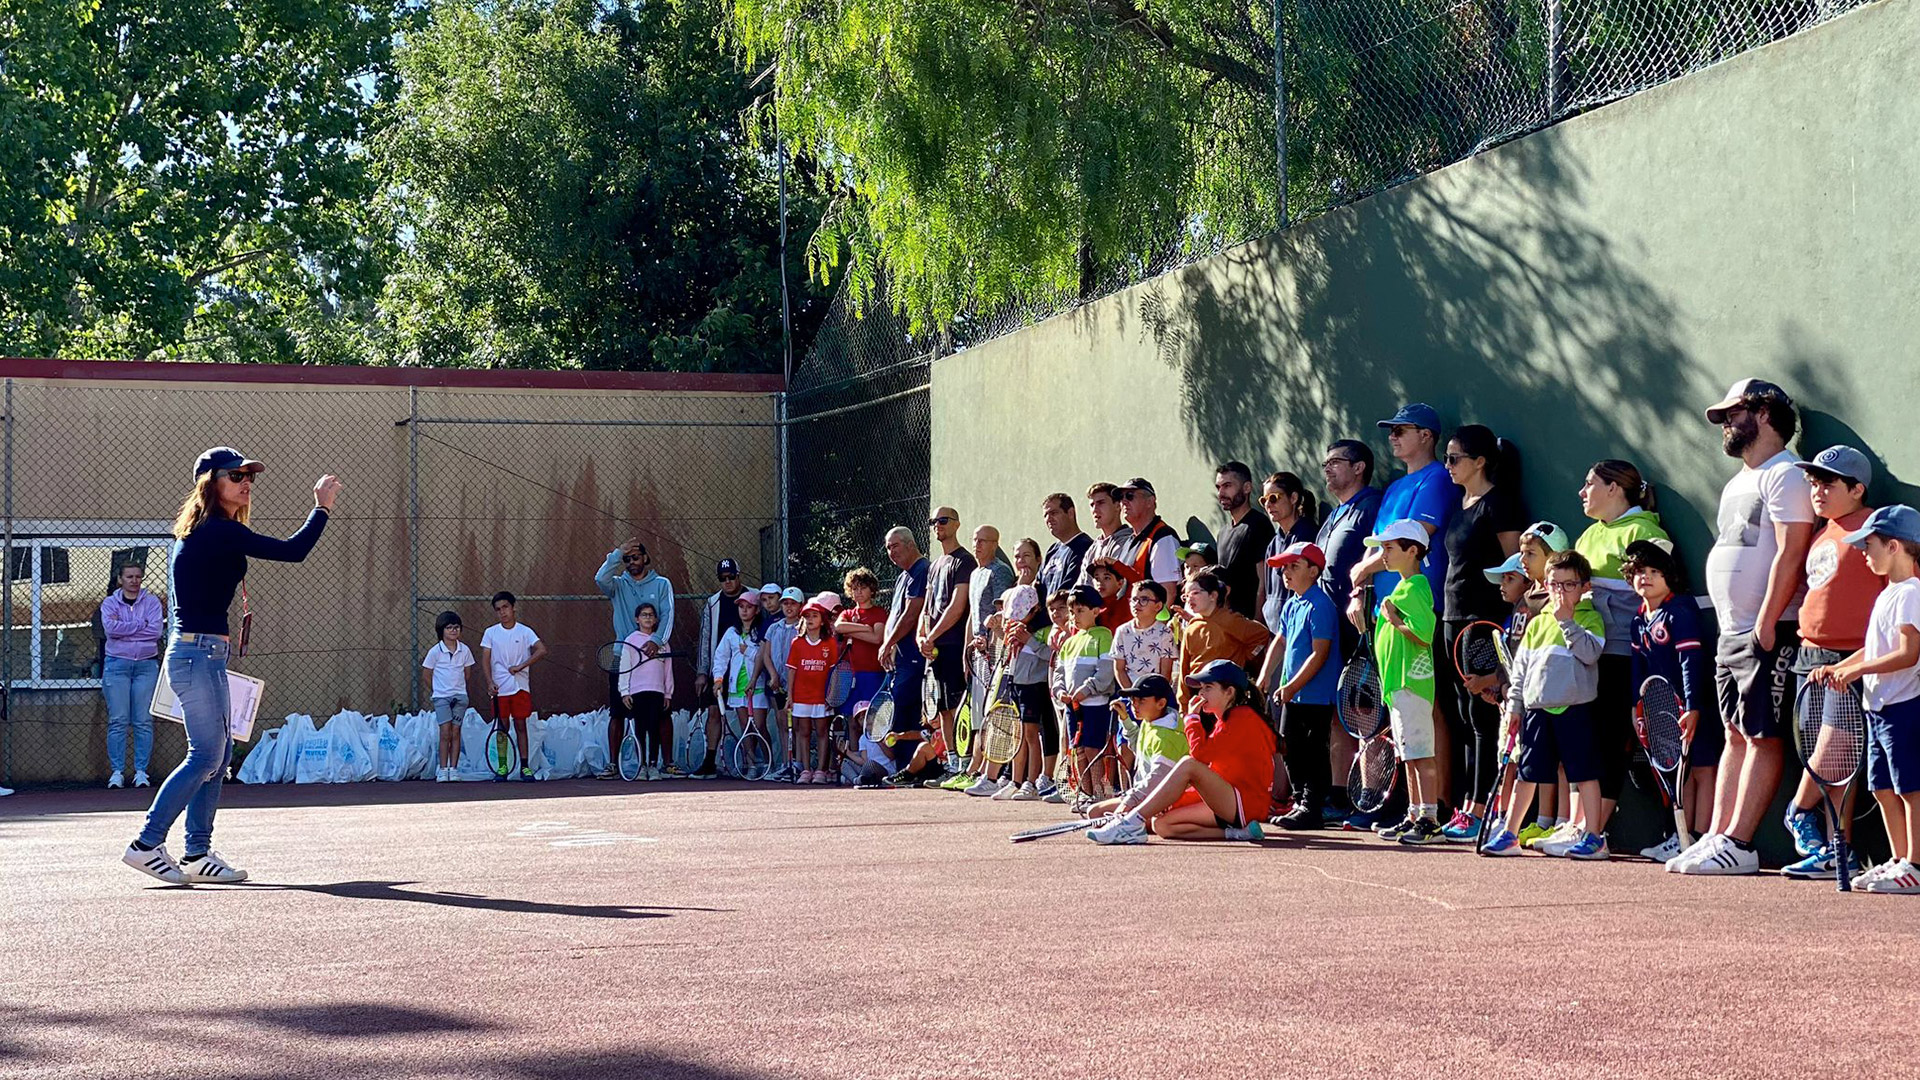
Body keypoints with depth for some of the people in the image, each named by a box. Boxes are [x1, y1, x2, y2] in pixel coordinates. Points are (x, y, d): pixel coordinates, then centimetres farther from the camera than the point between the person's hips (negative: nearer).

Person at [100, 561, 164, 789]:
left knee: (144, 721, -2)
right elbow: (110, 627, -10)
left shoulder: (152, 602, 9)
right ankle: (117, 771, -1)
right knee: (118, 721, -4)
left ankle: (141, 771, 2)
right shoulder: (110, 603, 9)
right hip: (117, 664, 0)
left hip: (147, 664, 0)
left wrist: (124, 629, -7)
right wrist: (141, 624, -7)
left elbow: (156, 631, -5)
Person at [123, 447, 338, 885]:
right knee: (206, 756, -8)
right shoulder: (219, 532, -15)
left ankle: (197, 854, 12)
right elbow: (293, 551, -18)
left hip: (200, 653, 10)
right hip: (198, 653, -10)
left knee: (219, 755, 11)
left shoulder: (196, 533, 15)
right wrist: (322, 507, -5)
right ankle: (146, 845, -6)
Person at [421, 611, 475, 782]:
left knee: (456, 732, 2)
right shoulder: (435, 651, -6)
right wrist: (434, 692, 8)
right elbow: (426, 675, 2)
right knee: (445, 732, -10)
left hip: (460, 696, 3)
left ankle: (453, 769, 6)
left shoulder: (464, 650, 2)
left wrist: (458, 688, 13)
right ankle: (443, 770, -5)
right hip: (441, 697, -3)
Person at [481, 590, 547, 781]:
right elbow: (485, 660, 2)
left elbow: (542, 650, -10)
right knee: (502, 727, 3)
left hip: (520, 686, -1)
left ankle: (525, 766, 6)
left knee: (520, 726, 2)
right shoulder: (490, 633, 5)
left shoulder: (524, 631, 0)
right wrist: (490, 683, -10)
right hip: (499, 688, 1)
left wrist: (520, 666, -15)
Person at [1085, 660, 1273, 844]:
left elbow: (1201, 752, -22)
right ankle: (1236, 832, -11)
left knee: (1188, 765, -27)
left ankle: (1132, 822, -27)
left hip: (1247, 805, -10)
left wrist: (1192, 717, -6)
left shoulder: (1243, 717, -10)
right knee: (1161, 825, -3)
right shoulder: (1223, 721, 22)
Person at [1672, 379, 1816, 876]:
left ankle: (1738, 844, -11)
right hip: (1731, 631, 10)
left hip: (1769, 633, -10)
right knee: (1736, 736, 10)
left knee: (1763, 737, -8)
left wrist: (1765, 625, -22)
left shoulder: (1784, 475, -11)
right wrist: (1733, 628, 16)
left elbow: (1789, 555, -19)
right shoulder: (1739, 482, 21)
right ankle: (1715, 838, 10)